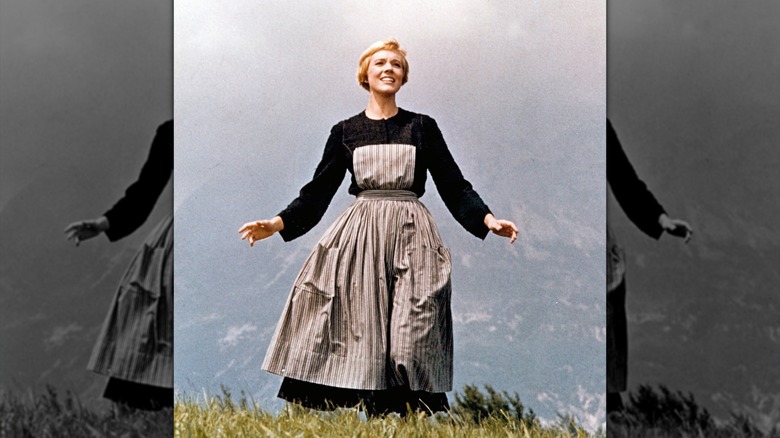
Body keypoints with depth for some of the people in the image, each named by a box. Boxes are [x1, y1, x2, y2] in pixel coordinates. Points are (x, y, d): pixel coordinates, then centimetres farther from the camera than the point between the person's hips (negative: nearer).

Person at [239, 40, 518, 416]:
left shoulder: (422, 127, 10)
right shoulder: (345, 132, 11)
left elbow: (454, 187, 9)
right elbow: (318, 191, 12)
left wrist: (488, 220, -5)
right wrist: (277, 224, 0)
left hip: (410, 233, -1)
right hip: (360, 234, 1)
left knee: (409, 335, -7)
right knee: (360, 328, -7)